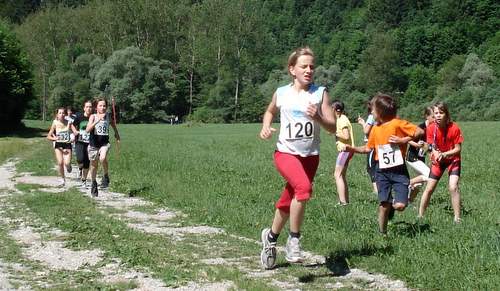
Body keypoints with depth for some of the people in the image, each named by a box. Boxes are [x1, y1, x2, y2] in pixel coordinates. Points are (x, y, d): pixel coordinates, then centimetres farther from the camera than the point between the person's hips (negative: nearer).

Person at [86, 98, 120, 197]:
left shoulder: (108, 116, 0)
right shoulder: (93, 116, -9)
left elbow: (113, 124, 24)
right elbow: (87, 130, -23)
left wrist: (116, 133, 26)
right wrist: (98, 120, -32)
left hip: (104, 143, 0)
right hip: (93, 144, 0)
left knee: (103, 158, -30)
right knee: (94, 165, 12)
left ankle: (106, 176, -6)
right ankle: (94, 184, 34)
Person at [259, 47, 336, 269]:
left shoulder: (320, 93, -3)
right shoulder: (281, 93, 1)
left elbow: (333, 127, -7)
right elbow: (270, 111, 23)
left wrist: (317, 118, -25)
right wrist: (266, 127, 3)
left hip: (310, 156, 2)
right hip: (286, 153, -2)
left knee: (287, 203, 12)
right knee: (304, 187, -30)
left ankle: (271, 237, 40)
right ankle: (294, 239, -14)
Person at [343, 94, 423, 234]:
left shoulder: (398, 123, -9)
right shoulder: (375, 129, 9)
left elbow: (420, 132, -11)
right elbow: (368, 148, 17)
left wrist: (403, 140, -18)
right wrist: (352, 148, 7)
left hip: (398, 170, -4)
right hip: (382, 171, 4)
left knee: (400, 206, -14)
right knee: (384, 204, 0)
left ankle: (394, 203, 21)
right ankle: (382, 232, 13)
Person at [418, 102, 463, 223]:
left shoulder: (454, 128, -22)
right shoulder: (431, 128, -15)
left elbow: (458, 149, -17)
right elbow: (433, 147, -8)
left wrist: (444, 154, -31)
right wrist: (436, 154, -30)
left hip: (453, 159, -2)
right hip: (437, 160, 3)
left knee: (453, 187, -18)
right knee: (429, 188, 2)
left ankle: (457, 218, -9)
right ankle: (420, 215, 14)